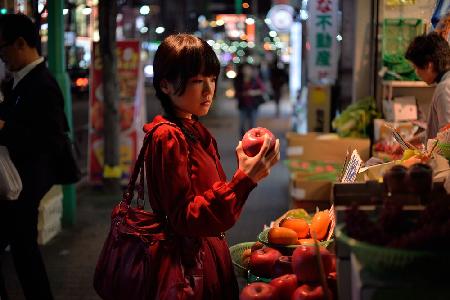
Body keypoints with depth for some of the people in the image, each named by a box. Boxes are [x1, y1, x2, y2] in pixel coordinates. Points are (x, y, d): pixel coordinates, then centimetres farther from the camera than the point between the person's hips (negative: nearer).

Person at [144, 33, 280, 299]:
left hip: (211, 258, 8)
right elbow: (186, 220, -23)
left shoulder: (198, 133, 11)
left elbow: (216, 196, 10)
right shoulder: (168, 137, -16)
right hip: (188, 269, -8)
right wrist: (244, 179, -28)